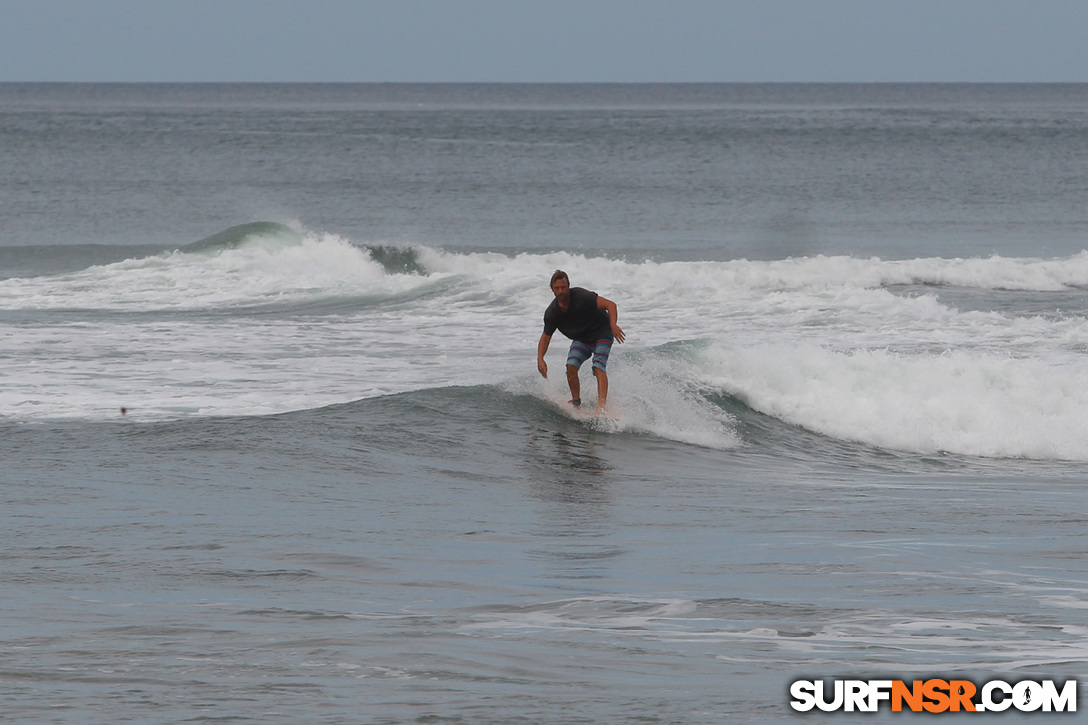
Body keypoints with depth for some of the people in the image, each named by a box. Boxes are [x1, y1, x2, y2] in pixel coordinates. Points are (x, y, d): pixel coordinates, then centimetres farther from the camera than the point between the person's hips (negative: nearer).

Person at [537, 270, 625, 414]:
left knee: (599, 367, -24)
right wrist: (540, 359, -15)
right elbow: (546, 337, 0)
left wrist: (613, 325, -44)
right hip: (581, 338, 5)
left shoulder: (581, 297, -27)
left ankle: (601, 406, -37)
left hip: (601, 333, -5)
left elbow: (610, 305, -28)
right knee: (571, 366, -16)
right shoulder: (552, 313, -11)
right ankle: (576, 403, 1)